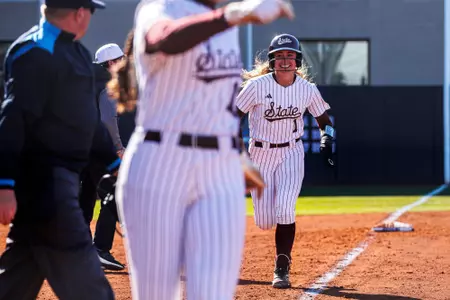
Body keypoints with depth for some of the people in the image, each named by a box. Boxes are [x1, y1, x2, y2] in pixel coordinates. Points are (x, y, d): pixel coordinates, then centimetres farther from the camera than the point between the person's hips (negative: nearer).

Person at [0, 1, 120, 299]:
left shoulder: (76, 52, 18)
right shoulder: (36, 51, -14)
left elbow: (87, 117, 26)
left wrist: (114, 162, 25)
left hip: (62, 177, 10)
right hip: (43, 179, -10)